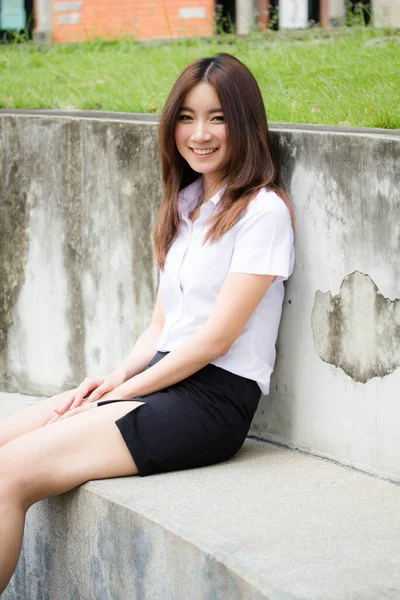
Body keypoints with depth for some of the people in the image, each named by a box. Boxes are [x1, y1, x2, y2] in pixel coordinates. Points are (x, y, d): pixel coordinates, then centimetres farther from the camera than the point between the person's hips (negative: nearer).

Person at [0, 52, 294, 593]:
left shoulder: (262, 211, -9)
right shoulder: (186, 203, 17)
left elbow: (216, 337, -13)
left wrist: (123, 392, -9)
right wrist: (115, 378, 0)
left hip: (213, 400, -8)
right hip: (163, 378, 9)